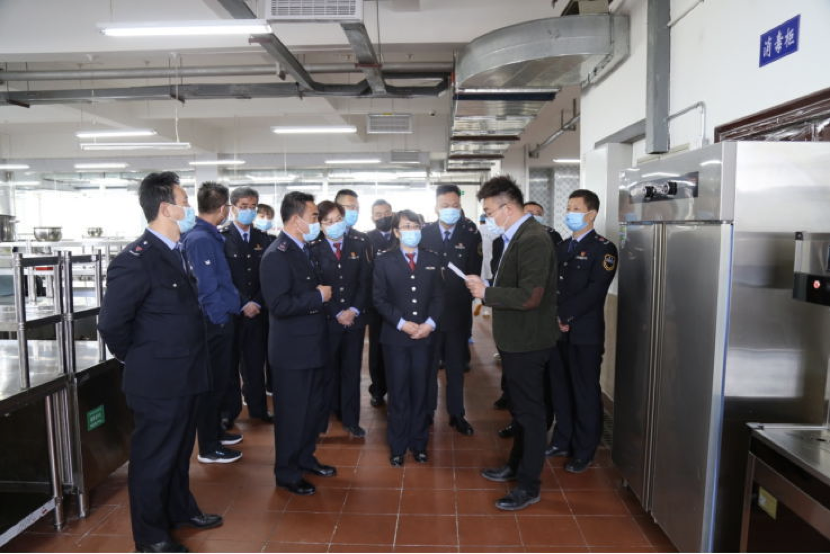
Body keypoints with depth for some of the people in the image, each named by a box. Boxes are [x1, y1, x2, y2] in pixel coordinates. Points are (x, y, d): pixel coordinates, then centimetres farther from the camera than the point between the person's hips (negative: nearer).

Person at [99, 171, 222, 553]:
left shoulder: (175, 253, 7)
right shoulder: (136, 259, -21)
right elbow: (112, 322, -21)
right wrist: (139, 360, -7)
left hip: (183, 378, 9)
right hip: (158, 383, -8)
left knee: (179, 453, 24)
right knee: (152, 459, 10)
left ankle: (180, 510, 44)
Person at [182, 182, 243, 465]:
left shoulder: (209, 236, 9)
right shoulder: (200, 239, -20)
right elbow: (206, 287, -22)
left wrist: (238, 304, 16)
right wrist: (222, 318, -16)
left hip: (220, 320, 9)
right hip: (214, 323, -9)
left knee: (220, 380, 20)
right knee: (213, 383, 2)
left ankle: (215, 432, 36)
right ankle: (209, 448, 16)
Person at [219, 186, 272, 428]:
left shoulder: (263, 239, 9)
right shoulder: (220, 237, -4)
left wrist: (256, 302, -7)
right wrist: (242, 304, -12)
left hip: (256, 310, 3)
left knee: (255, 362, 10)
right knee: (229, 363, 6)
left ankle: (258, 408, 22)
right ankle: (229, 411, 19)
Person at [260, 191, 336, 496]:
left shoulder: (305, 249, 9)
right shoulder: (277, 255, -20)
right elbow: (279, 305, -27)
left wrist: (321, 294, 1)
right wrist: (318, 297, -19)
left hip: (313, 345, 9)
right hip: (292, 349, -9)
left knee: (312, 407, 21)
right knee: (292, 412, 6)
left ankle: (305, 458, 39)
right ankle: (286, 473, 24)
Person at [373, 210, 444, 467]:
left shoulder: (433, 260, 7)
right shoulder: (384, 260, 1)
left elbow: (438, 296, 6)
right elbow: (379, 299, -3)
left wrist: (430, 323, -9)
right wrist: (402, 323, -13)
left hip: (424, 335, 2)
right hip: (395, 336, -2)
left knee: (421, 392, 9)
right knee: (398, 394, 6)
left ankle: (419, 443, 24)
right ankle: (397, 447, 20)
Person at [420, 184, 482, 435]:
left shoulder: (471, 233, -3)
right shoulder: (424, 232, -2)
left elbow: (474, 272, -2)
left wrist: (464, 300, -8)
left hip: (458, 312, 0)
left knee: (456, 367, 13)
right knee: (428, 365, 10)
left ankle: (457, 414, 27)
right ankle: (426, 412, 26)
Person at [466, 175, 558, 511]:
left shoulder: (533, 239, -21)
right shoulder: (517, 236, 9)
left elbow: (530, 296, -27)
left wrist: (486, 291, -19)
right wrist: (488, 293, 5)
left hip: (527, 342, -10)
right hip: (516, 339, 10)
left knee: (529, 411, 3)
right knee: (520, 407, 22)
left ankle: (528, 486, 18)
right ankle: (516, 466, 39)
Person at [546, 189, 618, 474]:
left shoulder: (603, 248, -6)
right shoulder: (562, 247, 16)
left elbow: (594, 291, -16)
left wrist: (564, 316, -16)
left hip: (585, 333, -6)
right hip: (557, 331, 6)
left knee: (585, 393, 4)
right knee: (560, 388, 14)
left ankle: (583, 452, 17)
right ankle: (562, 441, 28)